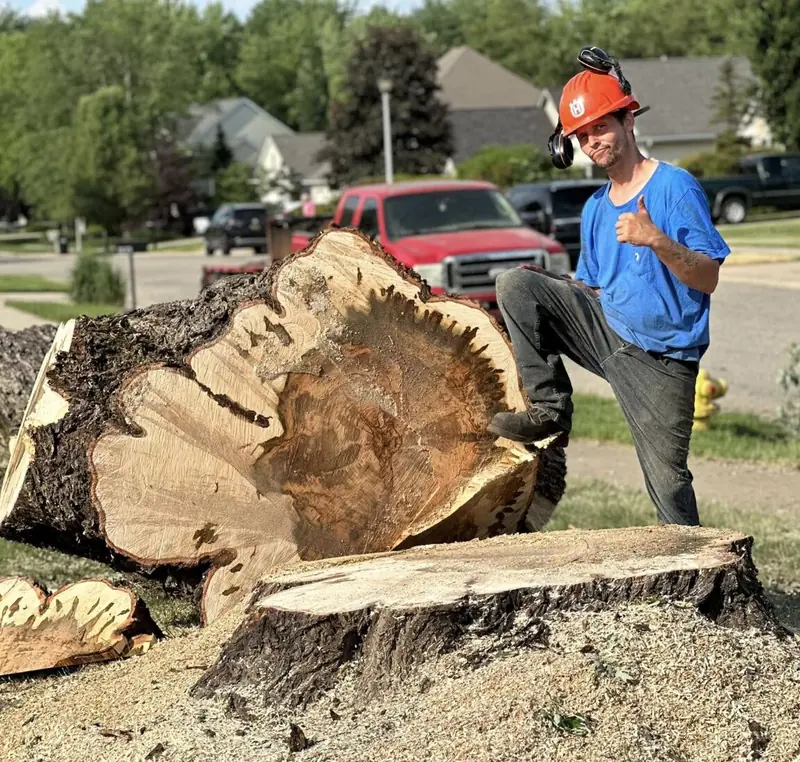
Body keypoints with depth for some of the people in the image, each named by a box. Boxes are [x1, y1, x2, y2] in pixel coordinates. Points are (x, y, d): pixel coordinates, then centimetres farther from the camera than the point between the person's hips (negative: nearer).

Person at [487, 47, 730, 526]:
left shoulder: (674, 187, -10)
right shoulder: (595, 211, 12)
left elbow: (708, 278, -16)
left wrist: (655, 240, -31)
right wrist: (549, 296, 1)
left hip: (661, 358, -6)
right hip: (608, 332, 6)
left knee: (668, 479, -9)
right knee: (516, 285, -9)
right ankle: (551, 408, -6)